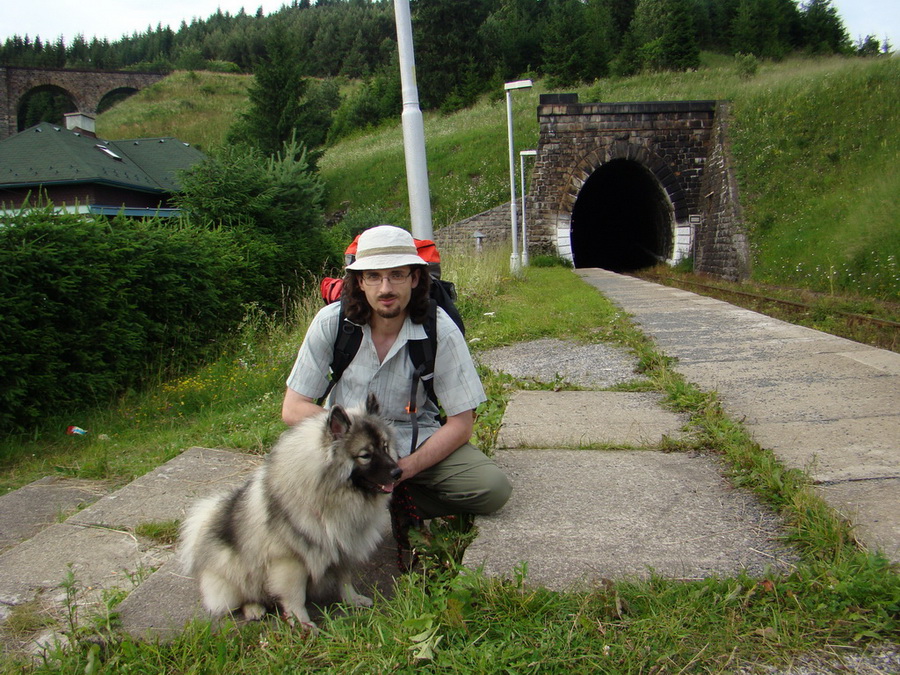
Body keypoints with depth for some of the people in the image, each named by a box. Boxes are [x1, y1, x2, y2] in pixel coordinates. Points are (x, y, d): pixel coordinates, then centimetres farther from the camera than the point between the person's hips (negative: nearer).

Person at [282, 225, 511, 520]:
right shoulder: (331, 322, -14)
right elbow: (293, 408, -9)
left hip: (417, 440, 1)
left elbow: (460, 422, -11)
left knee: (493, 488, -22)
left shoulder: (440, 330, -16)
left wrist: (405, 468, -23)